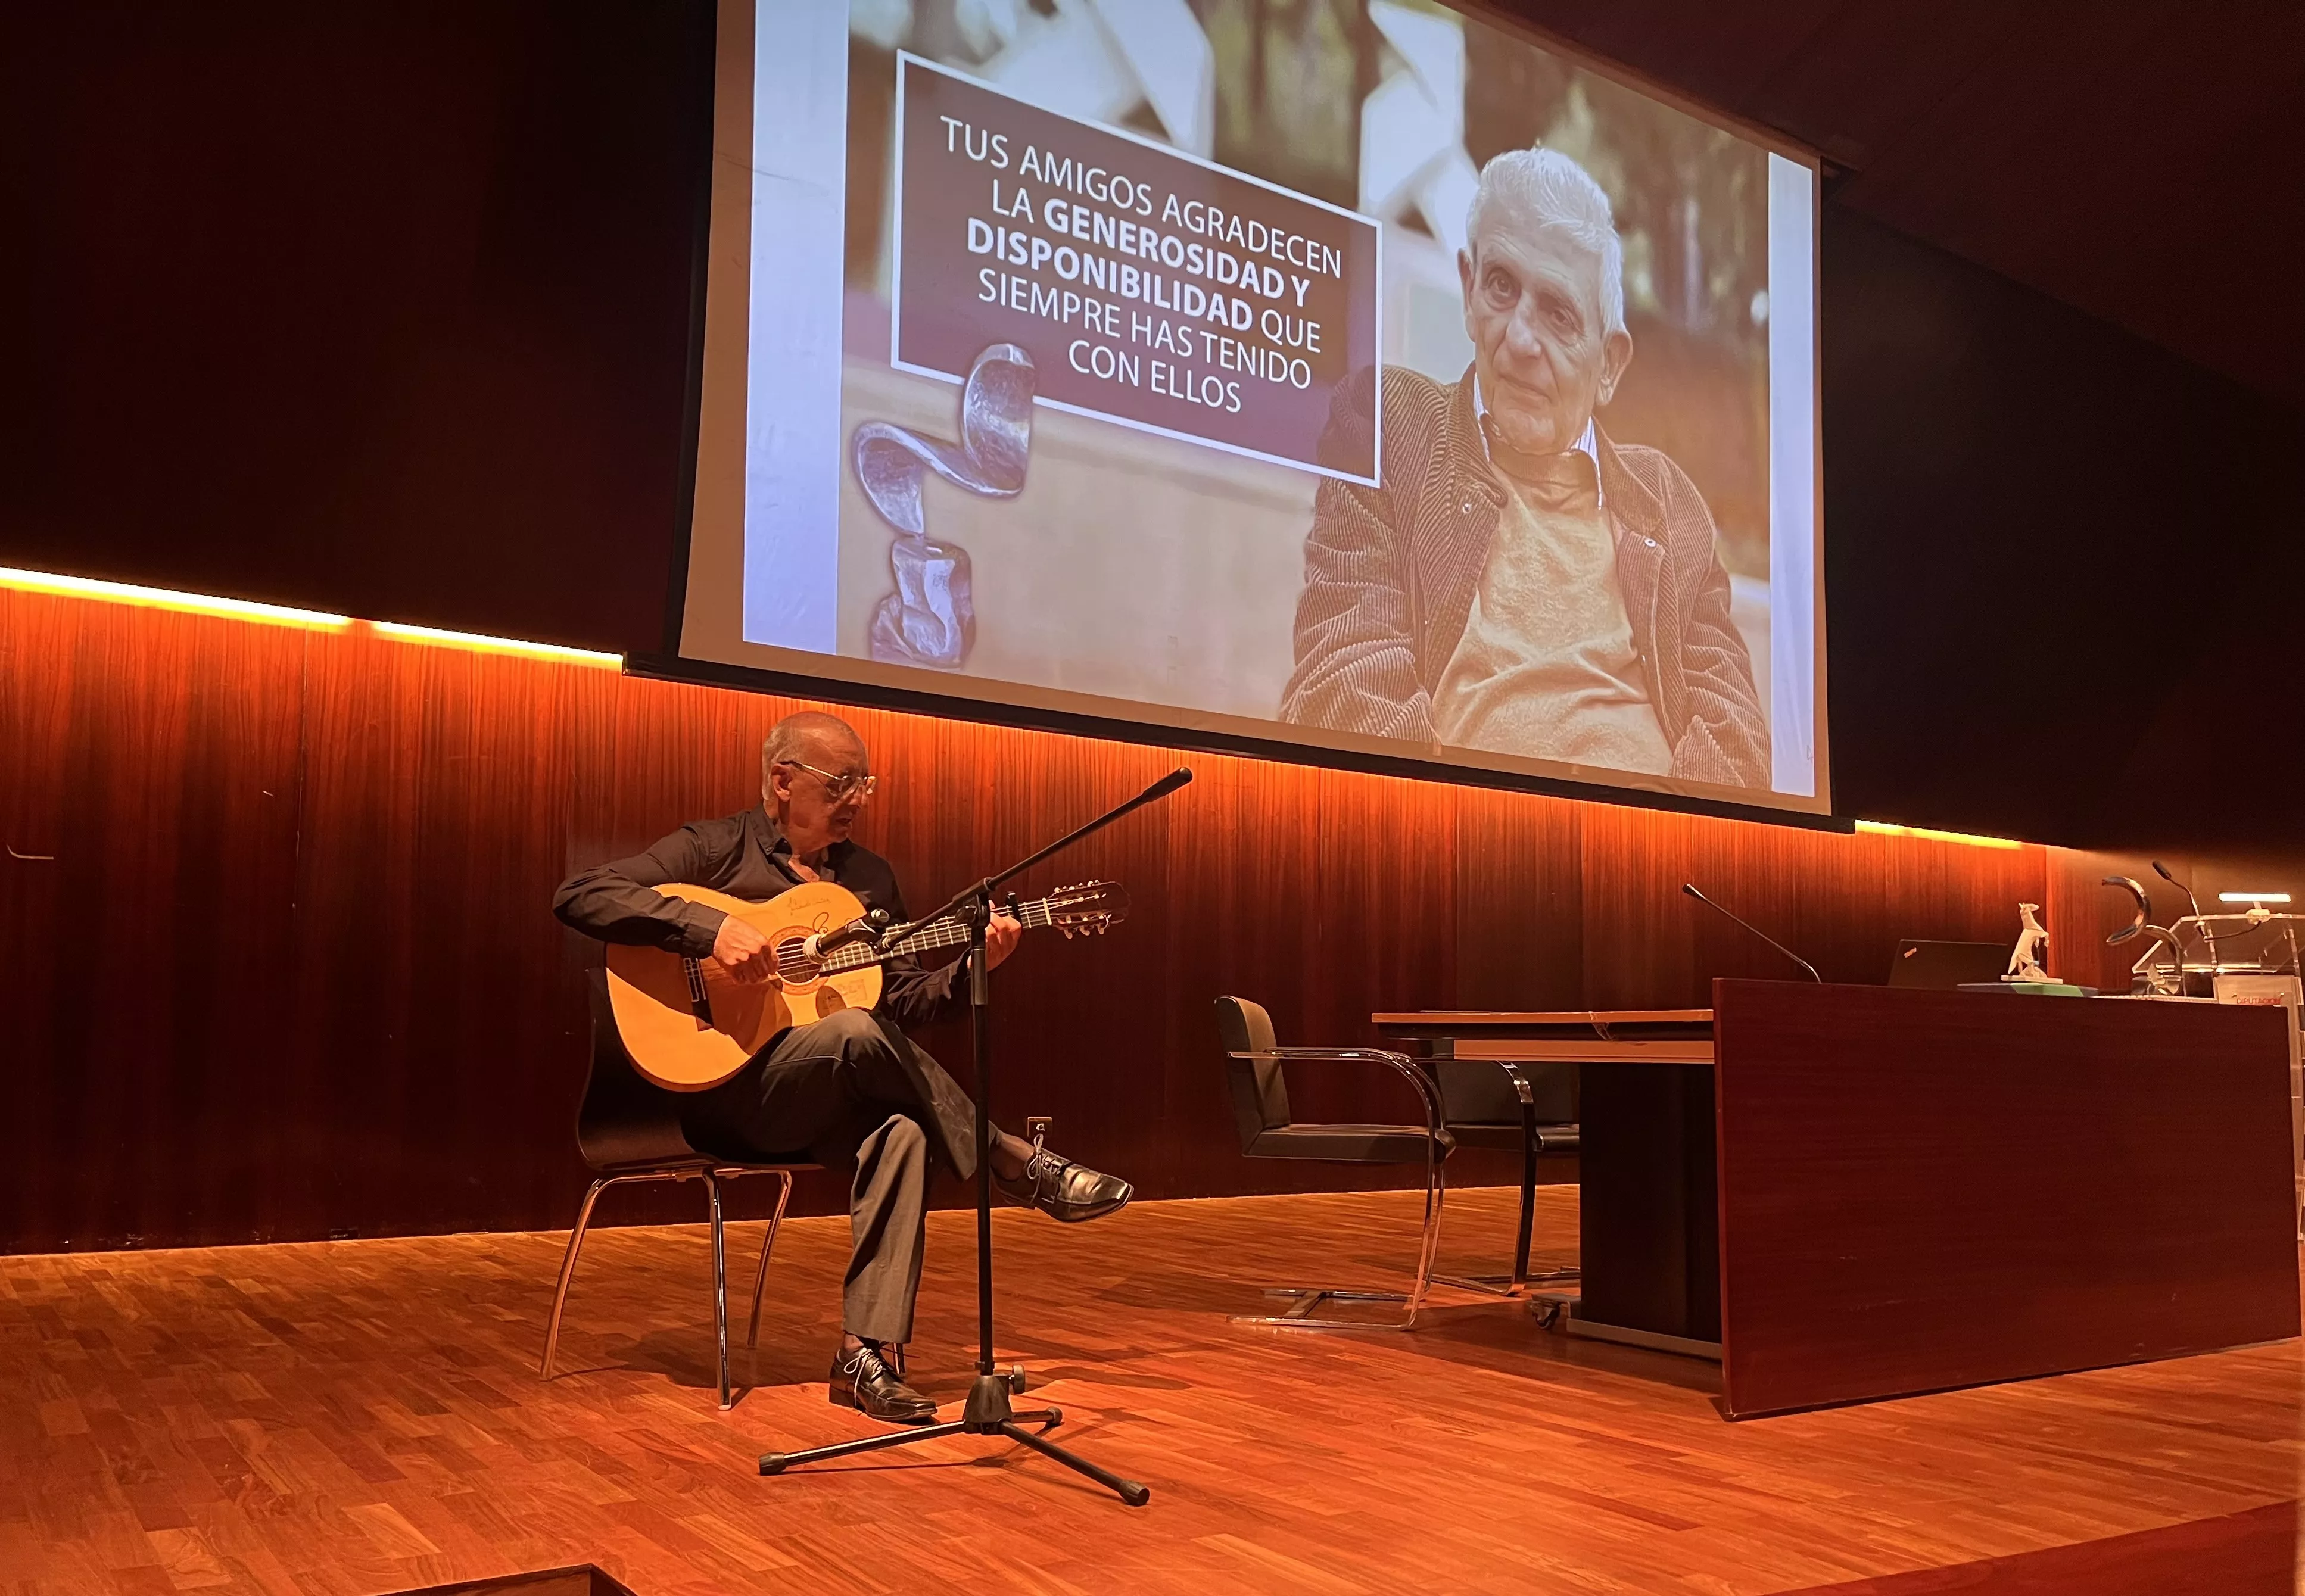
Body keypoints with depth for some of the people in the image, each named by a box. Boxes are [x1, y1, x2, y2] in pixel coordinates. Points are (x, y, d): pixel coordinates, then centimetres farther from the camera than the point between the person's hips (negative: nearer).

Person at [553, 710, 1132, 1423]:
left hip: (829, 1101, 5)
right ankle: (1024, 1168, -21)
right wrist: (709, 928, -24)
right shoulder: (715, 850, -1)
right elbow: (578, 896, -13)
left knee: (902, 1131, -31)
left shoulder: (870, 876, 15)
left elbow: (902, 1001, 15)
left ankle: (867, 1353, -31)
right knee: (857, 1033, -34)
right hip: (725, 1089, -5)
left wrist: (974, 968, -4)